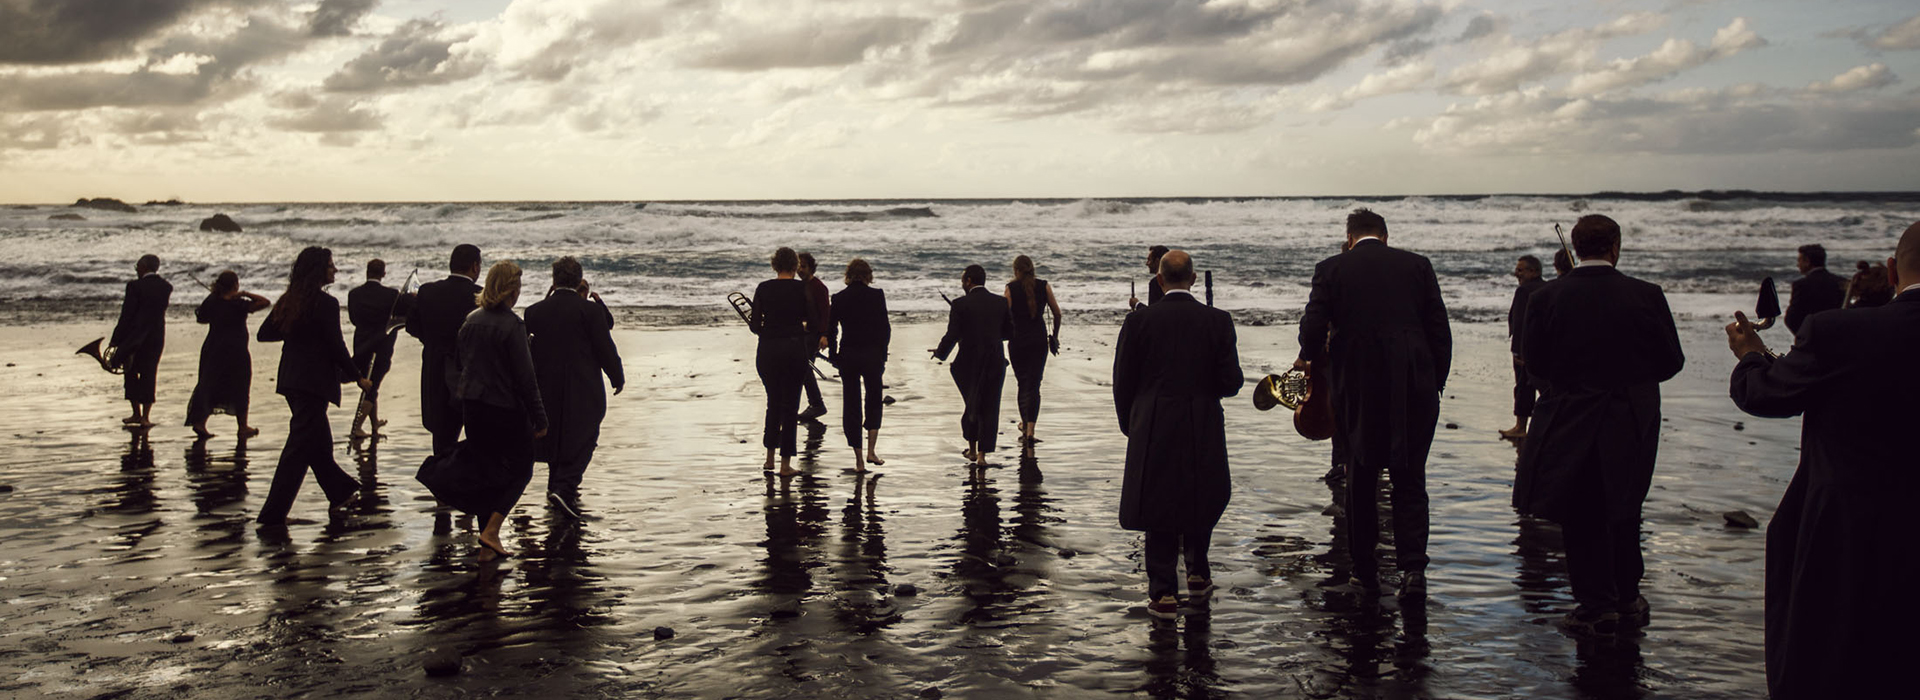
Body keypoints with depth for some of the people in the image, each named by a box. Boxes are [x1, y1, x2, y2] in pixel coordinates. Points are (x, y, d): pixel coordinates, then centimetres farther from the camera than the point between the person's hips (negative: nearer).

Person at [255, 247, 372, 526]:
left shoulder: (288, 301, 7)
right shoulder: (326, 303, -15)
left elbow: (264, 334, 12)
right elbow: (336, 347, -14)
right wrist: (358, 377, -4)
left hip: (291, 379, 8)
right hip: (314, 382, -8)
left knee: (319, 442, 19)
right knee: (300, 446, -4)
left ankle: (341, 494, 33)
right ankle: (273, 512, -5)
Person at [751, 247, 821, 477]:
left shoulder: (763, 288, 0)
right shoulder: (802, 288, -5)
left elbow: (755, 326, -2)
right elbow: (814, 324, -6)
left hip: (767, 350, 2)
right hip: (794, 349, -2)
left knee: (773, 401, 20)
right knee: (790, 405, 6)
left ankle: (770, 457, 22)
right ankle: (785, 464, 6)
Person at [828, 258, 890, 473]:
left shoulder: (839, 298, 0)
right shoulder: (876, 295, -4)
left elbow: (831, 330, 0)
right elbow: (885, 328, -4)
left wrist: (834, 355, 10)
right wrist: (882, 354, 5)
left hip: (847, 356, 1)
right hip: (872, 354, -1)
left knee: (852, 404, 8)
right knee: (874, 400, 18)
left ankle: (859, 460, 7)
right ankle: (871, 451, 5)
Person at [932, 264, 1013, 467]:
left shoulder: (960, 304, -12)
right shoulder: (1001, 302, -1)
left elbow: (952, 336, -13)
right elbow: (1009, 331, 7)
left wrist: (940, 352, 5)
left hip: (969, 362, -1)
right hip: (995, 363, 1)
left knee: (972, 404, 18)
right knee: (989, 408, 7)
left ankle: (972, 449, 27)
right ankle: (982, 455, 1)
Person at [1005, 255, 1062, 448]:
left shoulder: (1011, 288, -5)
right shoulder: (1044, 286, 1)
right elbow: (1057, 312, 2)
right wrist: (1055, 336, 15)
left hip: (1017, 341, -1)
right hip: (1039, 341, 1)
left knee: (1022, 384, 15)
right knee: (1034, 385, 1)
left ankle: (1025, 426, 24)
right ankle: (1029, 431, -12)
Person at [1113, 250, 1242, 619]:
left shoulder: (1138, 321, -7)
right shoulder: (1217, 321, -5)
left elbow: (1123, 382, -3)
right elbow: (1231, 382, -7)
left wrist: (1130, 426, 11)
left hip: (1153, 432, -1)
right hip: (1203, 433, 1)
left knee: (1160, 508, 7)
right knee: (1200, 502, 21)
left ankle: (1163, 594, 6)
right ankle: (1197, 577, 32)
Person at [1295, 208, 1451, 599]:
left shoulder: (1331, 270, 0)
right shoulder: (1417, 265, 5)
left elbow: (1313, 328, -6)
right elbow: (1440, 330, 4)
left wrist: (1310, 358, 16)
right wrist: (1436, 384, 12)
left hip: (1357, 387, 0)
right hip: (1413, 387, 1)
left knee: (1361, 479, 12)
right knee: (1409, 479, 8)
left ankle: (1365, 570, 18)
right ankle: (1412, 567, -5)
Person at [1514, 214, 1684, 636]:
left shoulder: (1546, 298, -11)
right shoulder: (1646, 296, -9)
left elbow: (1533, 364, -5)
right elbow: (1671, 361, -3)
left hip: (1569, 423, -2)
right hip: (1631, 424, 2)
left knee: (1581, 517, 8)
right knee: (1623, 512, 18)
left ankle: (1597, 606, 11)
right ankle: (1627, 600, 28)